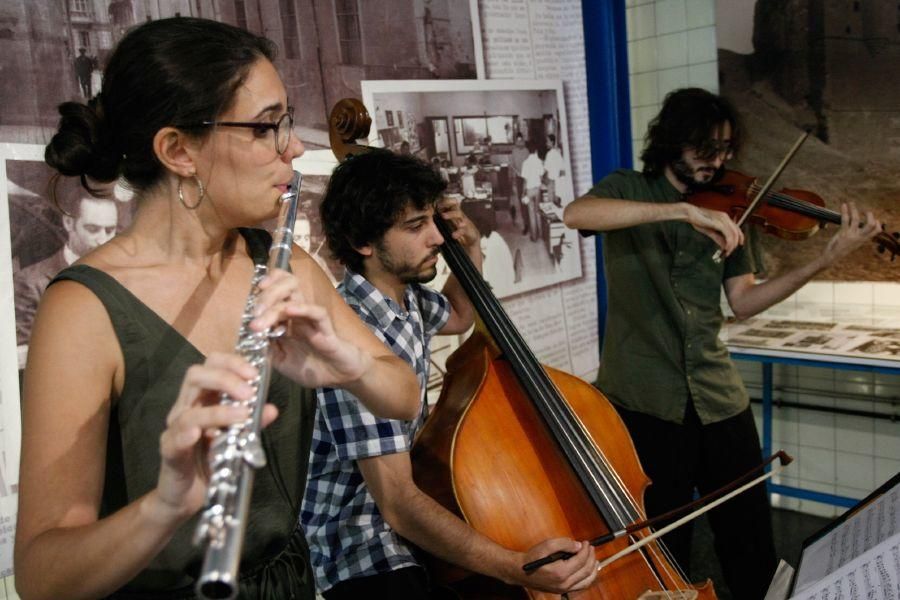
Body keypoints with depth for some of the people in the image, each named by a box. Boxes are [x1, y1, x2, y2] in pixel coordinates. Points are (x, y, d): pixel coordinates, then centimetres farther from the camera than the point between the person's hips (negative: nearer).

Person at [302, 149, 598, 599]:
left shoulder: (405, 297, 1)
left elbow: (458, 317, 25)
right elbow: (396, 502, -29)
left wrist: (470, 248, 6)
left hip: (410, 516, 9)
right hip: (364, 551, -8)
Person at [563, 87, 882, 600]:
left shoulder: (725, 210, 10)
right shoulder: (627, 189, -1)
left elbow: (743, 302, 4)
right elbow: (575, 214, -25)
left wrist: (827, 259, -7)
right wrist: (684, 209, -31)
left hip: (719, 397, 4)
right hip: (645, 400, -3)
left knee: (754, 547, 10)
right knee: (663, 551, 9)